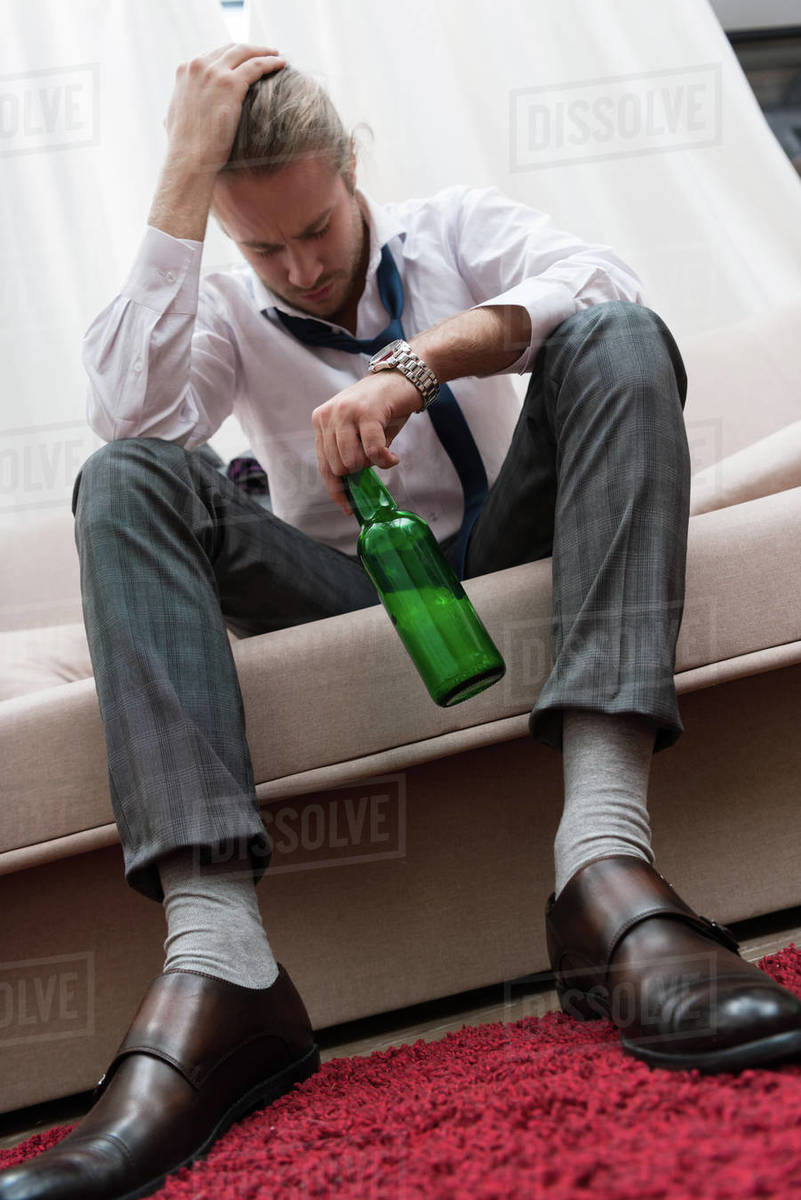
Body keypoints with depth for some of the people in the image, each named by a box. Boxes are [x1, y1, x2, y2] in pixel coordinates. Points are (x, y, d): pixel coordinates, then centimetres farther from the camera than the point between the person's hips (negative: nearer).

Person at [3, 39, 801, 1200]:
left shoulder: (454, 227, 8)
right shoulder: (224, 307, 8)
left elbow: (605, 283, -13)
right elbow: (130, 410, -16)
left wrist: (414, 363, -27)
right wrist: (185, 171, -14)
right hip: (347, 599, 0)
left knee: (617, 341, -24)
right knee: (126, 479, -24)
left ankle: (604, 854, -42)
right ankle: (216, 965, -44)